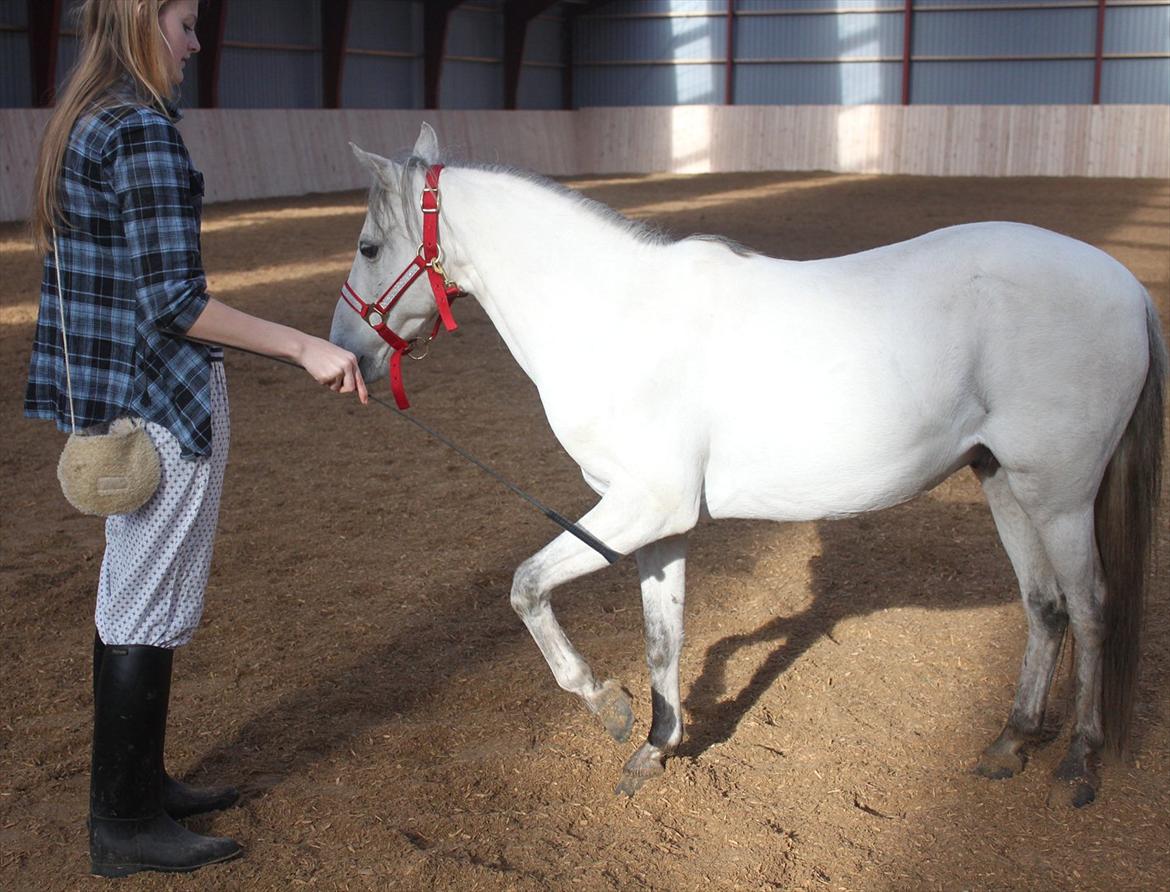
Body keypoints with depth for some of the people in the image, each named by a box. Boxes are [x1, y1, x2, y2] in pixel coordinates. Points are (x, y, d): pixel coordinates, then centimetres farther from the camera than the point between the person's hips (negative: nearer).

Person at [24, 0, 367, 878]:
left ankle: (136, 786, 33)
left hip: (114, 397, 10)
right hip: (167, 397, -10)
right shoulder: (144, 132, -18)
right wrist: (305, 347, -22)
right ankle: (125, 827, 15)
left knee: (131, 597, 18)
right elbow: (173, 304, -24)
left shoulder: (83, 122, 11)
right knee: (152, 609, 2)